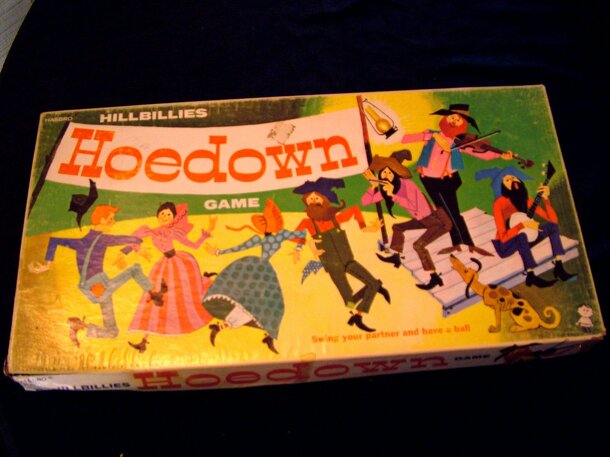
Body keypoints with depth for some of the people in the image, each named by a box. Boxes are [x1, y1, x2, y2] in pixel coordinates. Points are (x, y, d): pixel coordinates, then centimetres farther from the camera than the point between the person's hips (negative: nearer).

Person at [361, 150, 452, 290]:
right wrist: (373, 186, -18)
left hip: (440, 220, -9)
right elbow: (365, 201, -5)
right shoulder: (386, 189, -2)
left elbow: (413, 206, -37)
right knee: (397, 227, 17)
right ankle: (395, 257, 27)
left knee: (418, 245, -24)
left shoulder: (406, 184, -24)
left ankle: (435, 278, -16)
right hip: (425, 220, 9)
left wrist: (393, 195, -40)